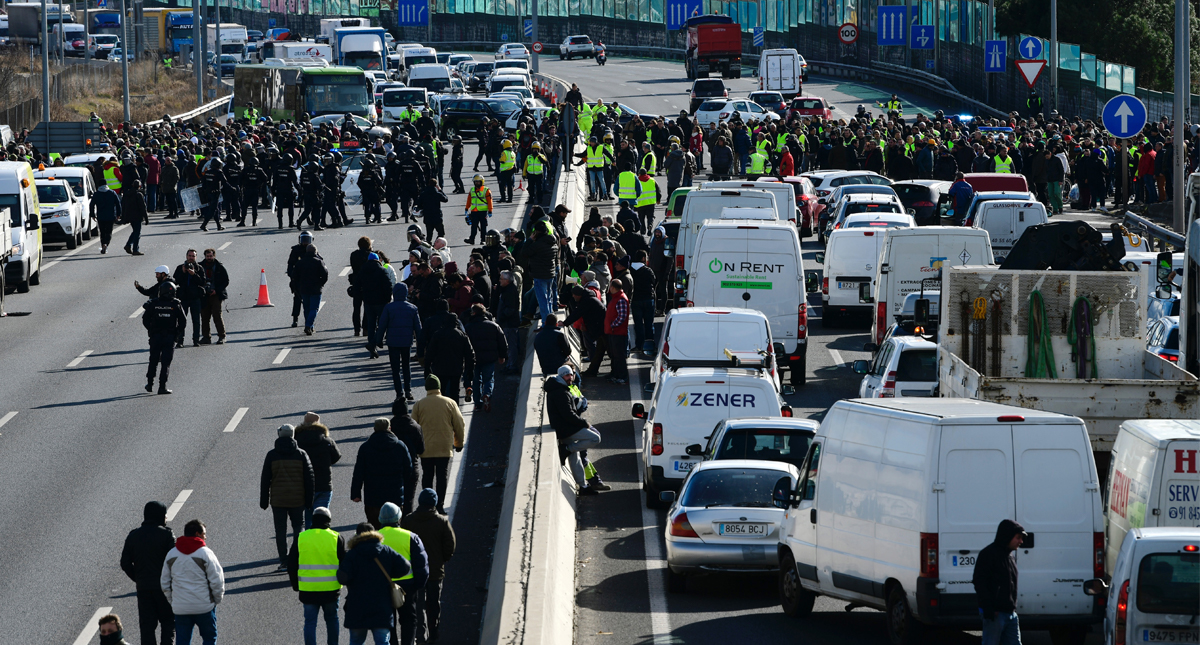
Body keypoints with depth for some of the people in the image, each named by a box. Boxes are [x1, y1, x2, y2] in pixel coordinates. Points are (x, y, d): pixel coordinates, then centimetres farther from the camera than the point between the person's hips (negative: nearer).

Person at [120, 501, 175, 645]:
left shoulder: (133, 535, 5)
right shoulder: (166, 534, -9)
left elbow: (125, 564, 4)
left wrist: (138, 579, 13)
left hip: (143, 588, 3)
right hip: (164, 587, -3)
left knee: (147, 627, 7)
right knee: (168, 622, 9)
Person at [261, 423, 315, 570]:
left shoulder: (272, 455, -1)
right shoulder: (301, 454, 0)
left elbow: (265, 479, 1)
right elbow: (309, 478, 0)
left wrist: (264, 501, 6)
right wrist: (308, 500, 6)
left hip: (277, 500, -1)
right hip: (297, 499, 1)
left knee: (280, 530, 4)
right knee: (298, 527, 10)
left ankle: (283, 561, 0)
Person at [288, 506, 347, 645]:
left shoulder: (301, 538, 0)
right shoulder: (336, 538, -3)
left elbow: (291, 564, 5)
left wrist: (295, 585, 16)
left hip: (308, 590, 0)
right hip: (331, 590, 0)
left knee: (310, 622, 4)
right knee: (331, 619, 17)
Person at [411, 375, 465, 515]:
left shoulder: (419, 405, -3)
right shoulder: (450, 403, -3)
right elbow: (459, 425, 2)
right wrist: (459, 443, 16)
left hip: (425, 448, 0)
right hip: (444, 448, 0)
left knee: (427, 476, 10)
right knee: (442, 476, 4)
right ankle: (440, 505, -1)